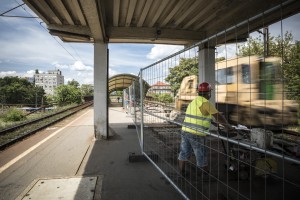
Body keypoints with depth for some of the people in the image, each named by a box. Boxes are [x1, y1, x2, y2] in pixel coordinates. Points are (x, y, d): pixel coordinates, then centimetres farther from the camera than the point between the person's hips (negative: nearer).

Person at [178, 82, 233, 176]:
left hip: (185, 131, 8)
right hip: (196, 134, -8)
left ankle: (182, 174, 30)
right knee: (202, 157, 9)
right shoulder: (205, 103, -12)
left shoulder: (194, 101, 16)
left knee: (184, 153, 17)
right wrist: (228, 125, 8)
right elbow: (218, 116, -9)